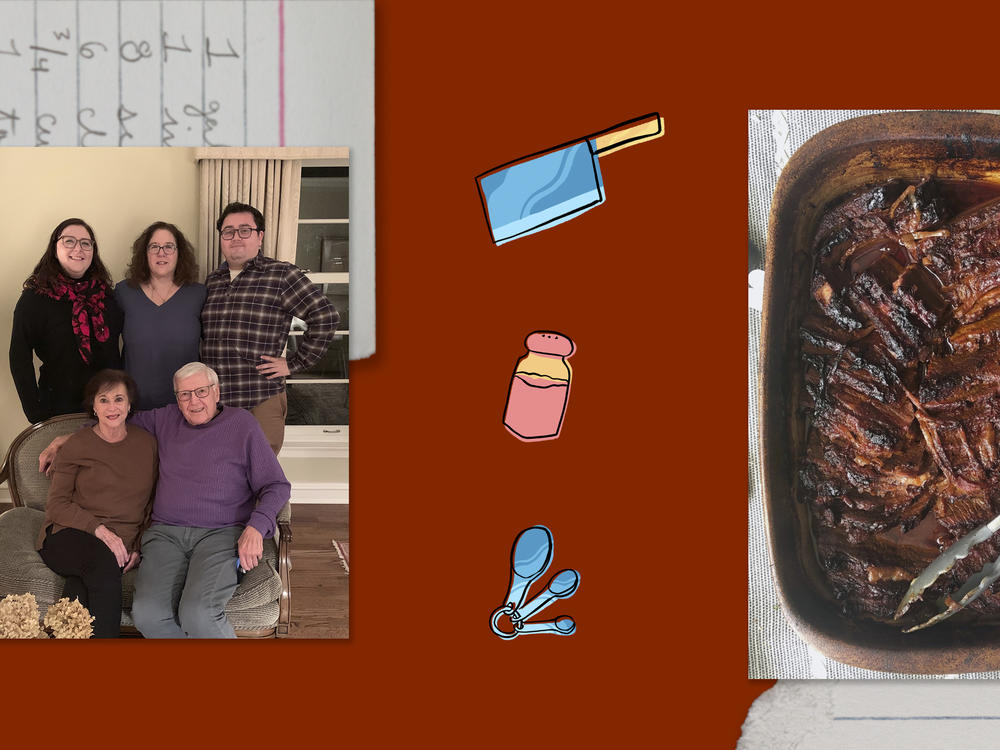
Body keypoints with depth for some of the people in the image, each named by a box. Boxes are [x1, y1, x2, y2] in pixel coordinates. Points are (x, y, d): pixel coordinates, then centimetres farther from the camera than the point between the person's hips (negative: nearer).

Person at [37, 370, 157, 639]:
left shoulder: (146, 443, 12)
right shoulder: (77, 444, 5)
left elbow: (153, 504, 15)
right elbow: (56, 505, 2)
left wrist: (139, 547, 0)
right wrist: (98, 529, -14)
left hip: (120, 543, 2)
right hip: (68, 537, -2)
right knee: (104, 561, -36)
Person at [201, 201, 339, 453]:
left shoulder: (281, 275, -3)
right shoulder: (212, 281, 15)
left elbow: (325, 317, -8)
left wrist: (294, 363, -8)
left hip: (261, 404, -5)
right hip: (213, 403, 5)